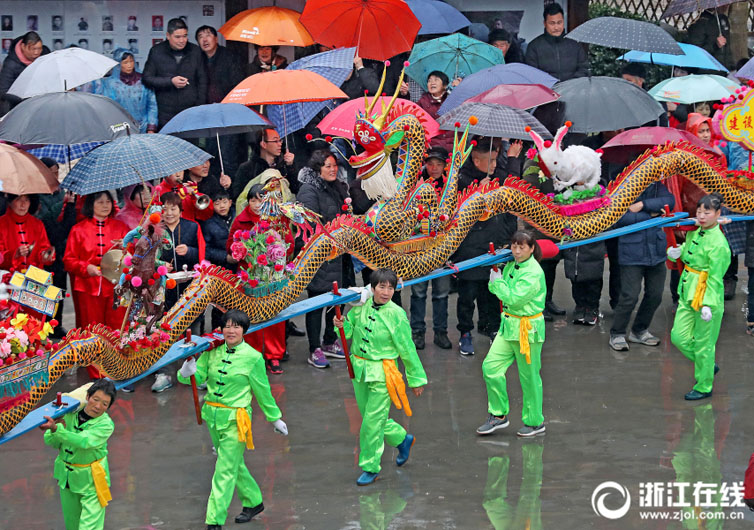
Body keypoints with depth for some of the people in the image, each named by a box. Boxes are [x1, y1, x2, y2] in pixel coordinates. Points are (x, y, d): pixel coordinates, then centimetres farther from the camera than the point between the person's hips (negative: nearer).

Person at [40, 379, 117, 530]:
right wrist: (54, 431, -26)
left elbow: (84, 441, -34)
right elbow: (50, 442, -3)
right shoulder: (70, 413, -6)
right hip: (67, 477, 4)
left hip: (91, 480, -4)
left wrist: (57, 429, -45)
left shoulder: (106, 424, -18)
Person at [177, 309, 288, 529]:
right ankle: (254, 502, 40)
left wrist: (275, 419, 10)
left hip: (235, 420, -5)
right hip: (213, 416, 5)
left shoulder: (253, 357, -9)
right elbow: (198, 377, 1)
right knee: (234, 463, 20)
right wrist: (188, 371, -23)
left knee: (225, 471, -6)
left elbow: (263, 392, 1)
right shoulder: (212, 351, 1)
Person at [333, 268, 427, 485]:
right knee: (369, 416, 16)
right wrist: (342, 326, -10)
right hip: (359, 369, 5)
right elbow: (350, 333, 14)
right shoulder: (361, 307, -1)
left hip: (382, 373, -5)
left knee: (373, 421, -3)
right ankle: (402, 439, 41)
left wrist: (416, 378, 0)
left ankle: (370, 468, 11)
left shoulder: (396, 314, -12)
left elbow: (407, 349, -6)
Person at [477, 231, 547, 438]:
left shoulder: (534, 273, -18)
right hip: (508, 325, 8)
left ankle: (535, 422, 17)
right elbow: (497, 291, 13)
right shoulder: (511, 266, 7)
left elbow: (514, 299, -23)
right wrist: (495, 279, -5)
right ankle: (498, 415, 15)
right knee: (491, 366, 2)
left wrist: (498, 282, -12)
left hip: (528, 328, -8)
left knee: (529, 376, 2)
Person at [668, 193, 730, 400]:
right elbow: (686, 255, 23)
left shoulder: (718, 243, -18)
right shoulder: (694, 232, 6)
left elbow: (715, 278, -18)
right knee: (679, 337, 10)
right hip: (688, 294, 8)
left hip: (707, 297, -8)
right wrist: (676, 252, 0)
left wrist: (707, 305, -20)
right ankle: (708, 366, 31)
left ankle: (704, 387, 17)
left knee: (703, 343, 3)